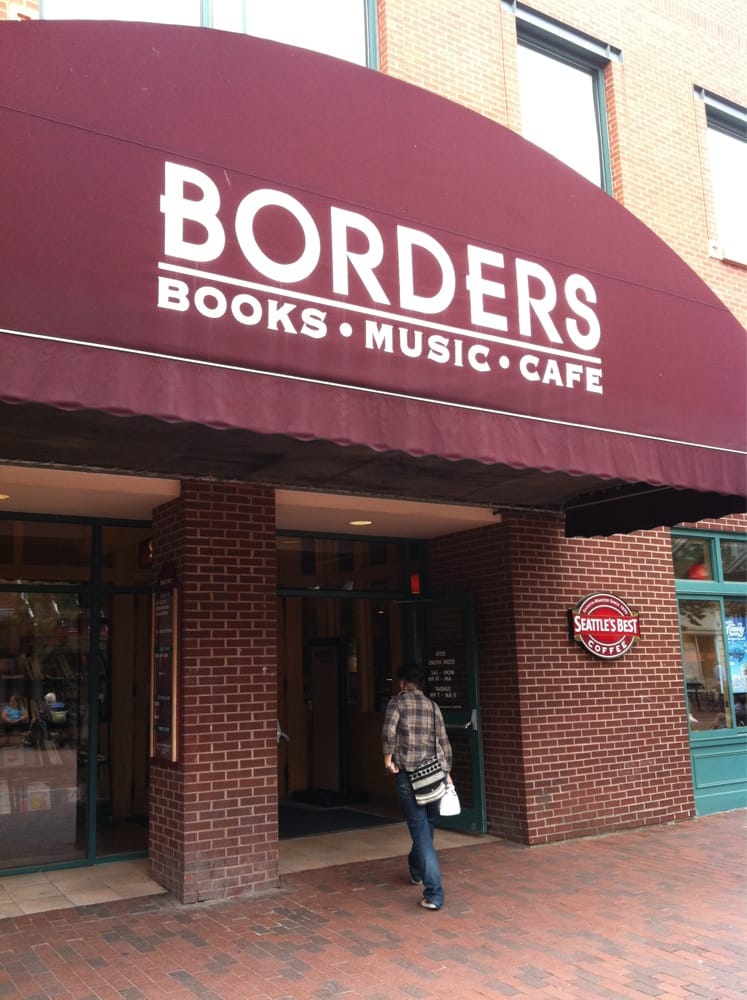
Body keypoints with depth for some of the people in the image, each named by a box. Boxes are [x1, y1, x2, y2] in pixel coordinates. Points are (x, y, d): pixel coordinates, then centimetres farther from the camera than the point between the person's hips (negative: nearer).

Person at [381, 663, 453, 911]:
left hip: (408, 774, -4)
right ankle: (417, 870, 44)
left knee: (420, 830, -5)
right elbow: (444, 742, 8)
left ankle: (434, 893, -11)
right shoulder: (432, 706, 10)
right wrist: (446, 773, 13)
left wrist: (388, 758, -6)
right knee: (426, 825, 22)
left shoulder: (397, 702, -1)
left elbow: (389, 731, -18)